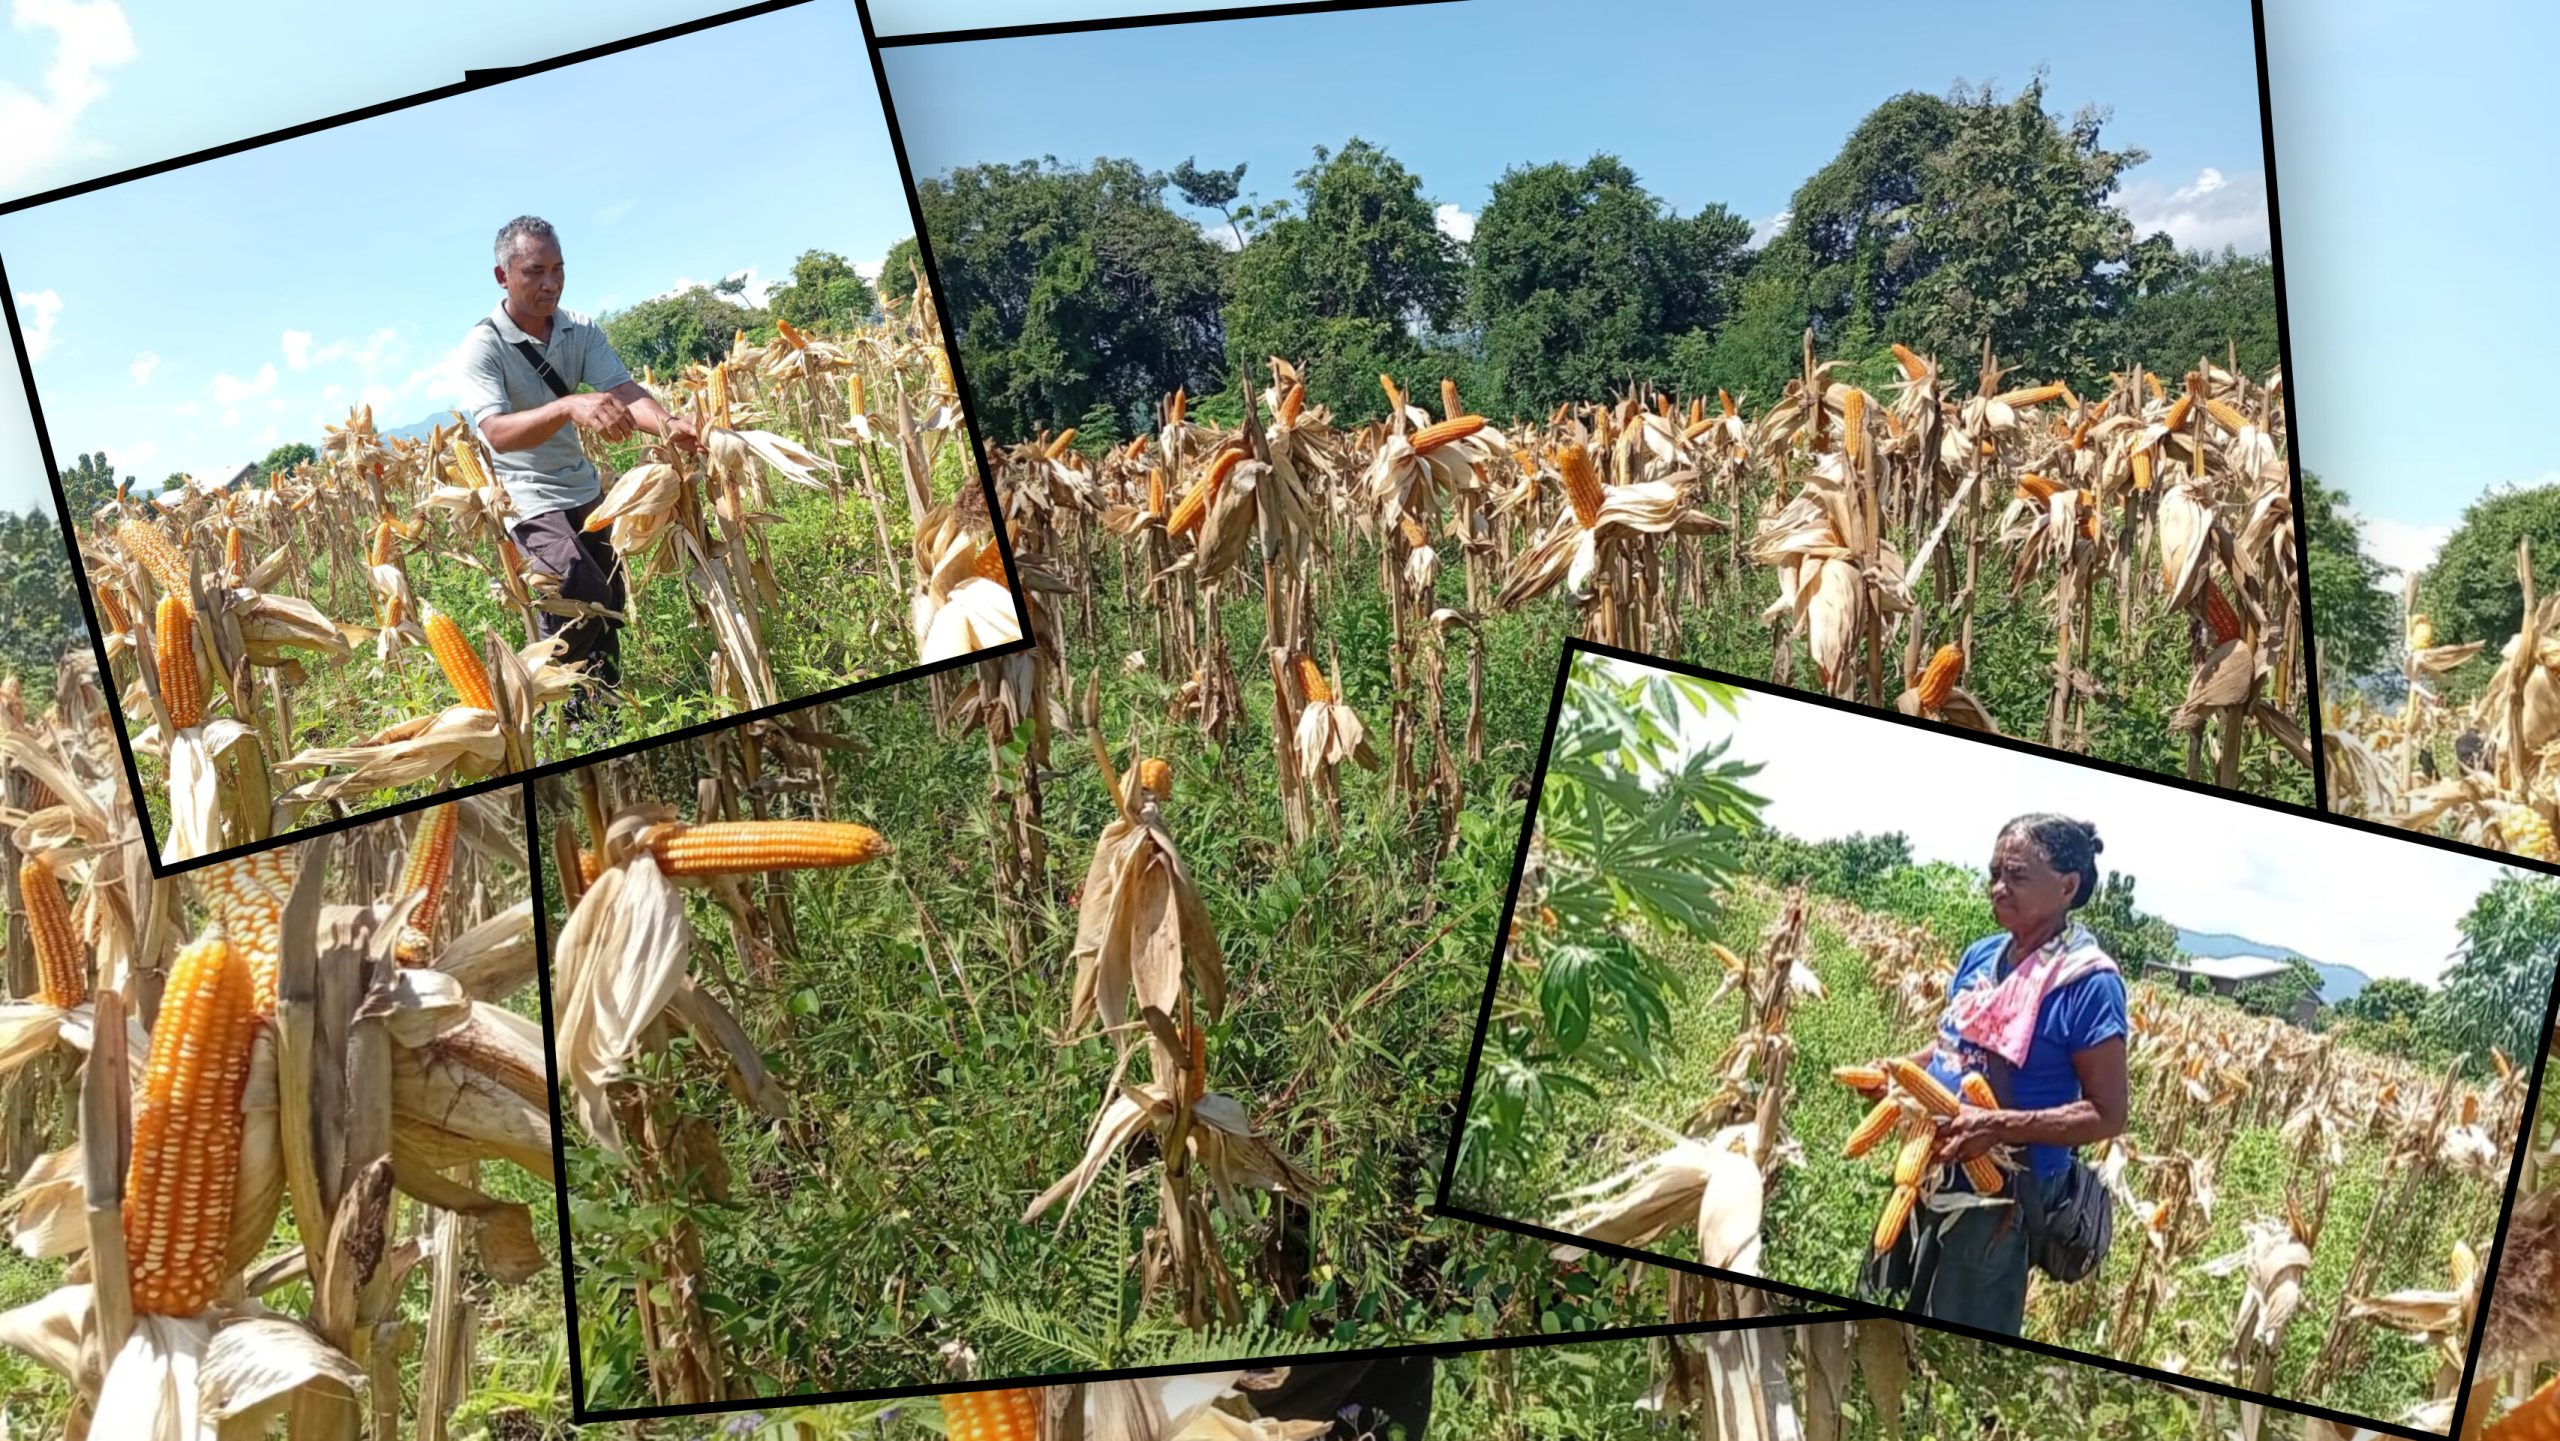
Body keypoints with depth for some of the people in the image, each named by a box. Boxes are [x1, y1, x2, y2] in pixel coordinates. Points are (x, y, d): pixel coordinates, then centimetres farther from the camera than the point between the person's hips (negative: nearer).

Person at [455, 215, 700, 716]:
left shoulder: (580, 331, -4)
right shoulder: (483, 346, -21)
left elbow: (623, 390, -17)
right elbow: (497, 432, -35)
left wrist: (667, 424, -40)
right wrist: (569, 405, -53)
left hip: (584, 491, 7)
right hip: (527, 500, -7)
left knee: (610, 604, 17)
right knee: (585, 601, -24)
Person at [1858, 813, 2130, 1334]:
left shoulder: (2086, 981, -19)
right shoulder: (1982, 955, 4)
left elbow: (2107, 1115, -19)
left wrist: (1998, 1127, -29)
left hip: (2002, 1196, -7)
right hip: (1932, 1177, 7)